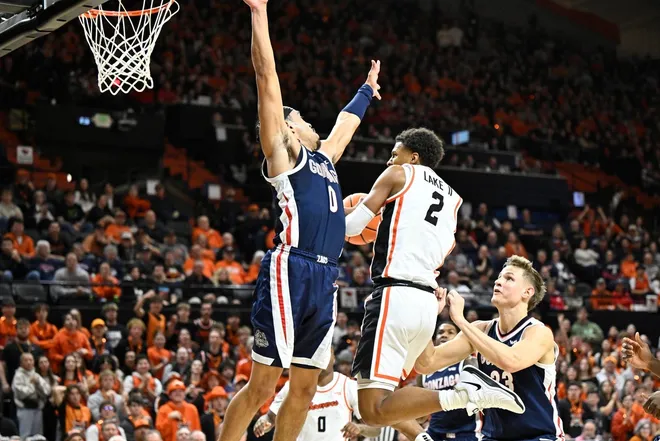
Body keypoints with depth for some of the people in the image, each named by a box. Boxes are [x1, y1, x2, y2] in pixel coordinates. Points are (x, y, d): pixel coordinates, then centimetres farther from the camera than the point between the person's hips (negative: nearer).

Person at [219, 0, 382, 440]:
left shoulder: (323, 157, 26)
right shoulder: (283, 149, 7)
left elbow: (346, 122, 47)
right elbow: (267, 75, 1)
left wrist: (367, 90, 60)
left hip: (325, 279, 8)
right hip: (291, 272, -8)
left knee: (305, 387, 7)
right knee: (262, 385, -9)